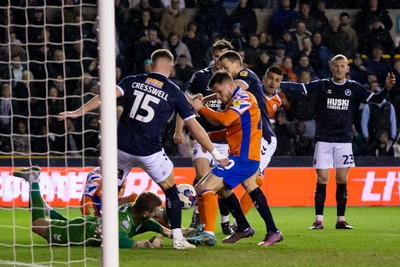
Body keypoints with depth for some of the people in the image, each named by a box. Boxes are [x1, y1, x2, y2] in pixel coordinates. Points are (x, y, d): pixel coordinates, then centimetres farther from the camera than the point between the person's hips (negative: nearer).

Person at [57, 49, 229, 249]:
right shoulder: (174, 92, 3)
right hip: (149, 152, -2)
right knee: (170, 191, 14)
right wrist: (215, 152, 11)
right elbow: (194, 127, 4)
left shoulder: (133, 81, 7)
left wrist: (79, 111, -12)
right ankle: (178, 238, 8)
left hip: (122, 147, 2)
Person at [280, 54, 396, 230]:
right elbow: (300, 88, -8)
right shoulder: (322, 86, 2)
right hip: (324, 140, -1)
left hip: (344, 141, 1)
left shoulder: (354, 88, 6)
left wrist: (387, 88, -19)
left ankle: (341, 219, 8)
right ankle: (319, 220, 0)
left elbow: (376, 99, 1)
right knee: (322, 179, -4)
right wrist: (278, 84, -22)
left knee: (342, 179, 1)